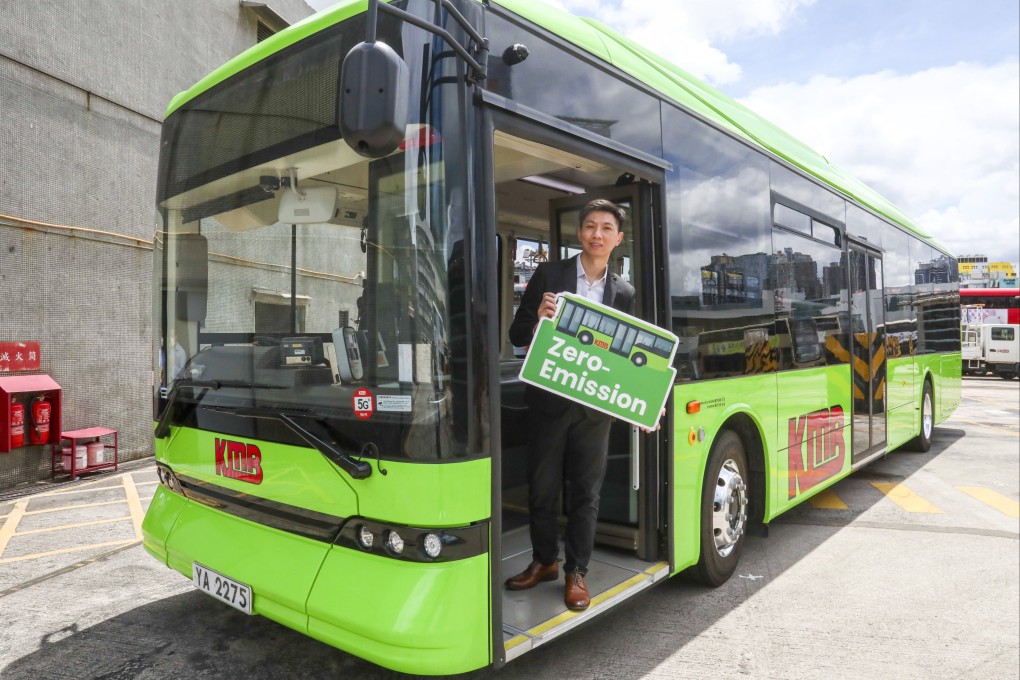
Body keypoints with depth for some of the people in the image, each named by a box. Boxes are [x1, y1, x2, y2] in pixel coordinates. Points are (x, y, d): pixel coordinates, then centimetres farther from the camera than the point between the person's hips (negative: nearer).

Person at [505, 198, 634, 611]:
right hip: (549, 401, -1)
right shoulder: (549, 276, -1)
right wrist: (538, 320, -23)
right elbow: (517, 335, -1)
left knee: (587, 492, 9)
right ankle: (544, 561, 32)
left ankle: (576, 572, 26)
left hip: (595, 406, 1)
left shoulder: (624, 293, 6)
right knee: (542, 487, 11)